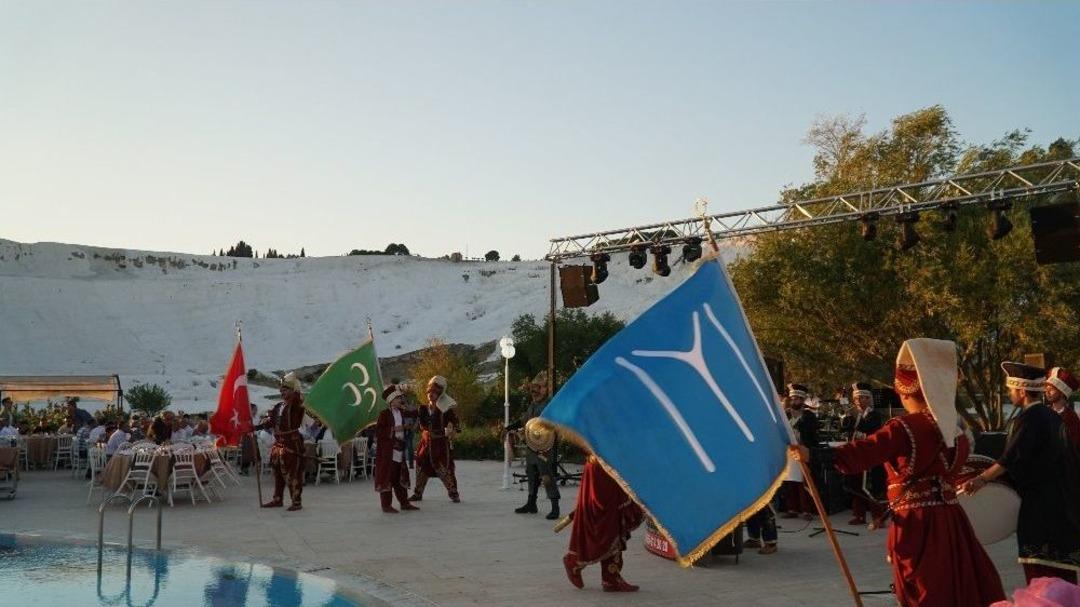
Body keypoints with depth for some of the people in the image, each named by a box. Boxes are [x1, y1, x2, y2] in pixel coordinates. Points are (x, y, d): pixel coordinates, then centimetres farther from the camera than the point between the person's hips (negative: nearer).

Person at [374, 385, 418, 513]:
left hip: (399, 450, 7)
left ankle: (404, 502, 21)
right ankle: (386, 505, 2)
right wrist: (393, 429, -19)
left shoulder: (401, 413, 14)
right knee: (387, 477, -3)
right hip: (387, 451, -7)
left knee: (401, 477, 13)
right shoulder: (384, 413, -8)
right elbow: (378, 431, -13)